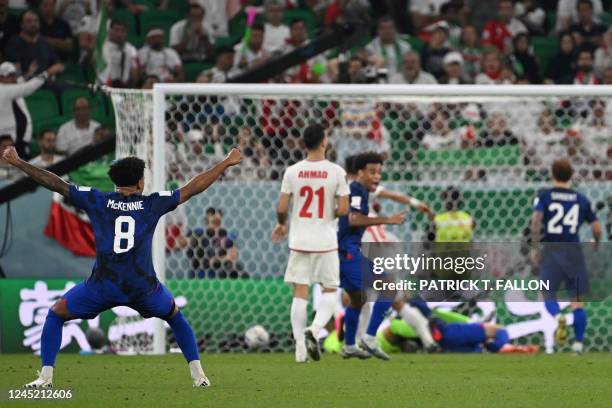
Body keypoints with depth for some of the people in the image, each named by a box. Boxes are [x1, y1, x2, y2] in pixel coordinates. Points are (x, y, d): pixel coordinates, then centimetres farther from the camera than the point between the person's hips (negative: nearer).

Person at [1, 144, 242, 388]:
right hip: (143, 286, 1)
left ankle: (46, 376, 5)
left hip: (103, 286, -1)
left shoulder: (97, 201, 5)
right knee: (175, 316, 30)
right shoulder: (152, 203, 6)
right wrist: (226, 164, 21)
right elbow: (192, 189, 11)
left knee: (55, 315, 20)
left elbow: (56, 184, 7)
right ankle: (198, 374, 20)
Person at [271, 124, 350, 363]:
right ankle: (314, 330, -13)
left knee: (300, 293, 6)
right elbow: (343, 209, -8)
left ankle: (300, 347, 2)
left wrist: (281, 225, 19)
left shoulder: (292, 172, -3)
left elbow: (281, 208, -2)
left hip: (299, 241, 2)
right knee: (330, 290, 11)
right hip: (325, 242, -2)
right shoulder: (336, 172, -7)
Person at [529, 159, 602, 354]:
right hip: (574, 251, 1)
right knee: (577, 301, 7)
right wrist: (596, 244, 26)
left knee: (549, 295, 9)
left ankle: (558, 317, -24)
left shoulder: (544, 196, 2)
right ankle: (578, 343, -2)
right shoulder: (581, 199, 7)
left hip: (550, 251, -1)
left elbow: (536, 219, -14)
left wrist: (535, 246, -8)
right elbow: (597, 228, 6)